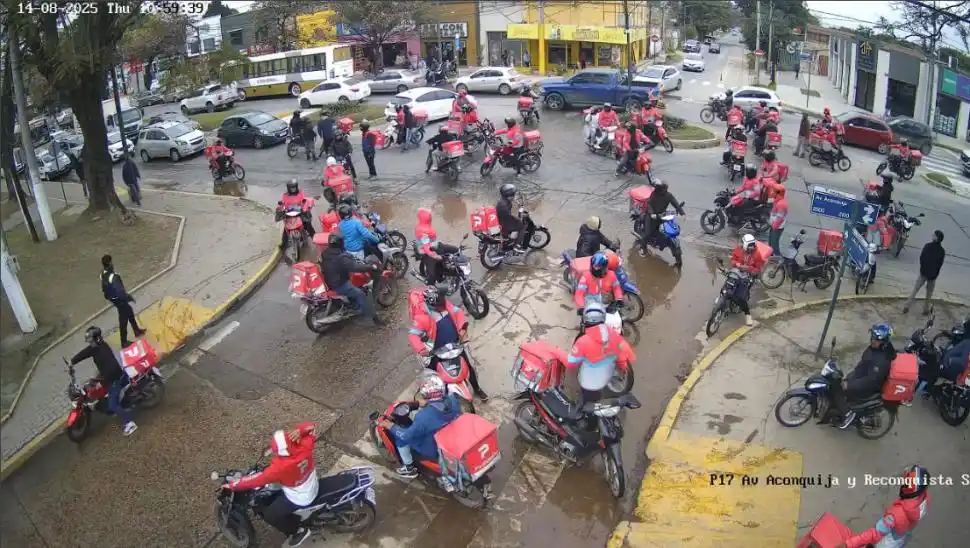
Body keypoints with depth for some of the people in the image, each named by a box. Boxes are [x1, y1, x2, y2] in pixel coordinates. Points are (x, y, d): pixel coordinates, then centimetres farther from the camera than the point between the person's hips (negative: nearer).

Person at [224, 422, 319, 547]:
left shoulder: (280, 467, -38)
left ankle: (299, 531, 23)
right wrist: (299, 431, -29)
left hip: (300, 499, -7)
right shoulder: (304, 446, -27)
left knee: (269, 515, 10)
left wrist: (232, 485, -14)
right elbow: (311, 427, -9)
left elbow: (257, 479, -26)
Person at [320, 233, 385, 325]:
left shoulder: (324, 253, -3)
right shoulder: (341, 257, -30)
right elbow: (355, 267, -35)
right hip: (339, 285, -9)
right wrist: (371, 267, -25)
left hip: (329, 282, 9)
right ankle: (373, 316, -1)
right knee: (360, 294, -5)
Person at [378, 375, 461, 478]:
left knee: (401, 437, 8)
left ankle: (409, 468, 27)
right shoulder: (452, 399, -18)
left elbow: (407, 435, -21)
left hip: (435, 450, -6)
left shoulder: (424, 416, -35)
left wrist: (391, 426, -6)